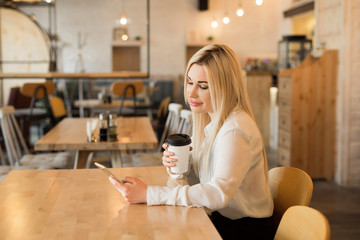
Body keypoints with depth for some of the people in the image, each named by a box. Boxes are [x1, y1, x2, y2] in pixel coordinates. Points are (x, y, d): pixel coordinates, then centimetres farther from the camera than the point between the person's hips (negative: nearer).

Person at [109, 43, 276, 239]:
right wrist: (177, 163, -11)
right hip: (223, 219, 7)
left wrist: (148, 194, -36)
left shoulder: (235, 130, -25)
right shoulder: (209, 119, 3)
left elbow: (219, 193, -36)